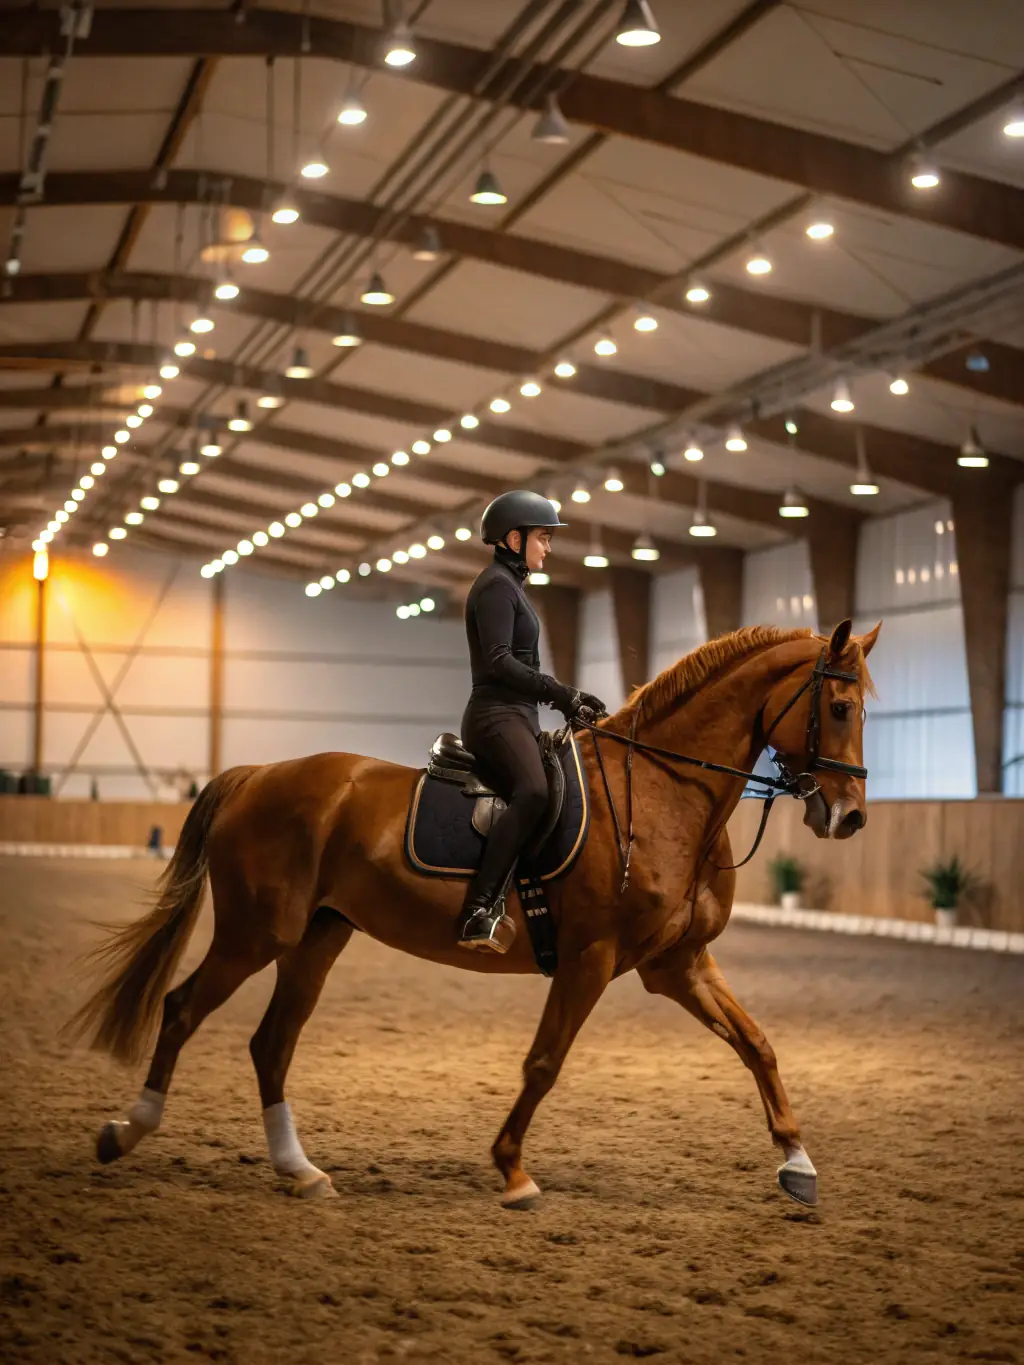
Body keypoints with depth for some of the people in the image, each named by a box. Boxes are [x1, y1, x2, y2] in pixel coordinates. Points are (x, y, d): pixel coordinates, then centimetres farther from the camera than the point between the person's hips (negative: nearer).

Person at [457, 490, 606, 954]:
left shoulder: (510, 586, 24)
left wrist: (565, 699, 19)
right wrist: (561, 692, -22)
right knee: (533, 791, -35)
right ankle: (480, 910, -43)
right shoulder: (497, 586, -7)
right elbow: (499, 660, -19)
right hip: (497, 715, -12)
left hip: (516, 715, 12)